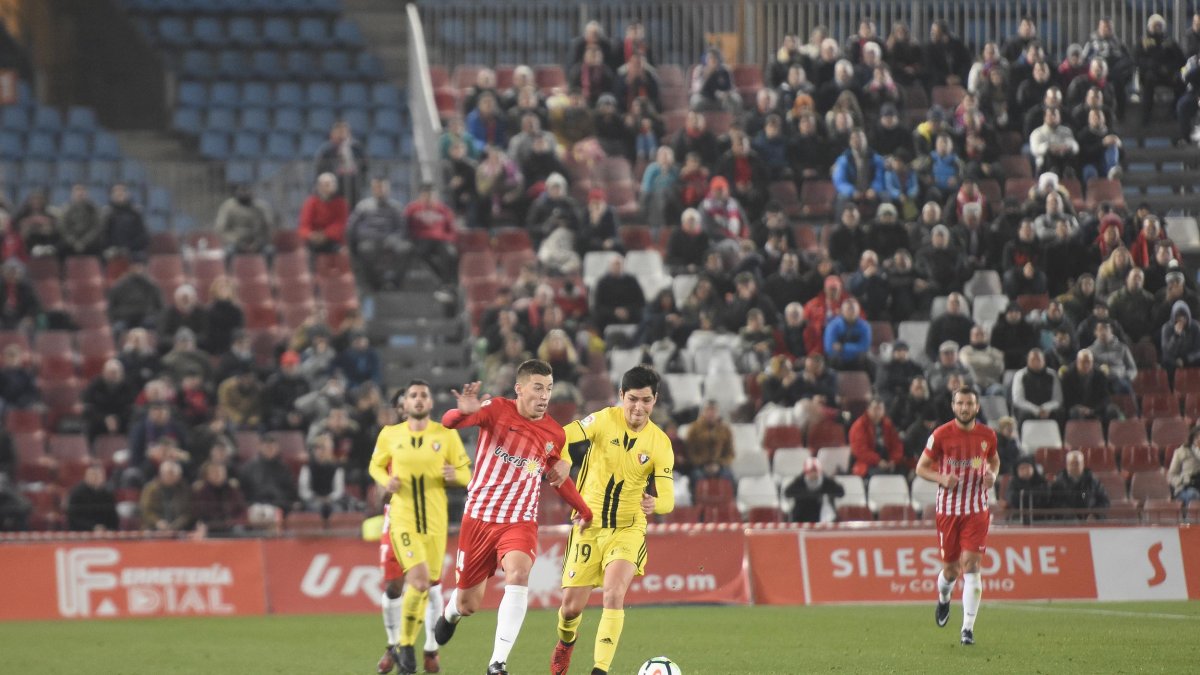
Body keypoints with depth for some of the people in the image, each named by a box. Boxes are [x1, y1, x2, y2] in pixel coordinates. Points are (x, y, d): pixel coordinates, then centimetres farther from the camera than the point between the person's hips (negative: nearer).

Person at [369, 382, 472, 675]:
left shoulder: (446, 435, 2)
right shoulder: (389, 435, 3)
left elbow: (465, 472, 6)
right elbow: (375, 466, 16)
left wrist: (455, 475, -17)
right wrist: (385, 481, -5)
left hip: (435, 520, 2)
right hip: (401, 517, -2)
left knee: (432, 584, 5)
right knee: (420, 580, -17)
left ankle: (431, 650, 20)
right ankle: (402, 644, 1)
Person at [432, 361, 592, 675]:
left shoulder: (554, 435, 1)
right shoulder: (497, 410, -10)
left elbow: (558, 477, 21)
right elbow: (449, 422, -24)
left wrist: (584, 511, 26)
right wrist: (464, 412, -47)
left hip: (520, 522, 1)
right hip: (478, 517, -1)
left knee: (518, 576, -30)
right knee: (468, 604, 8)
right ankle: (451, 612, 49)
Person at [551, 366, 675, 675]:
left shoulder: (660, 444, -7)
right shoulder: (605, 420, -10)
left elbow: (667, 497, -12)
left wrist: (654, 504, -37)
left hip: (628, 529, 0)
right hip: (588, 525, 0)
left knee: (614, 595, -24)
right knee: (572, 605, 2)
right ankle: (566, 641, 38)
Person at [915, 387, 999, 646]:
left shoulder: (987, 435, 1)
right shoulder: (941, 435, -6)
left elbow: (994, 460, 21)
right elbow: (921, 467, 1)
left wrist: (992, 475, -2)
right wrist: (941, 478, -18)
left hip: (976, 510, 0)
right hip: (948, 510, 0)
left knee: (970, 565, -13)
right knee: (950, 569, 7)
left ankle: (968, 628, -12)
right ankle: (943, 600, 44)